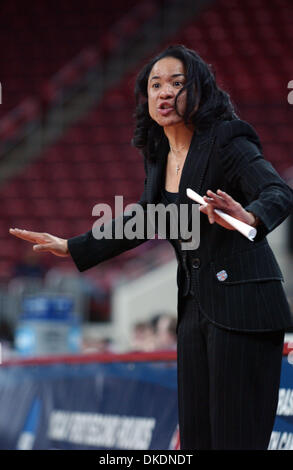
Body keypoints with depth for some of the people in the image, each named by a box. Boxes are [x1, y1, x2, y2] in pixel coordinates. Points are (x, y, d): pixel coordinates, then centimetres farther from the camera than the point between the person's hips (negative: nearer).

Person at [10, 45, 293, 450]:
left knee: (236, 436, -9)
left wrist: (249, 216, -47)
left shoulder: (228, 143, -11)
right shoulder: (160, 158, 12)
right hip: (196, 307, 8)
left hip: (241, 308, -8)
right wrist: (72, 248, 26)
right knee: (195, 435, 7)